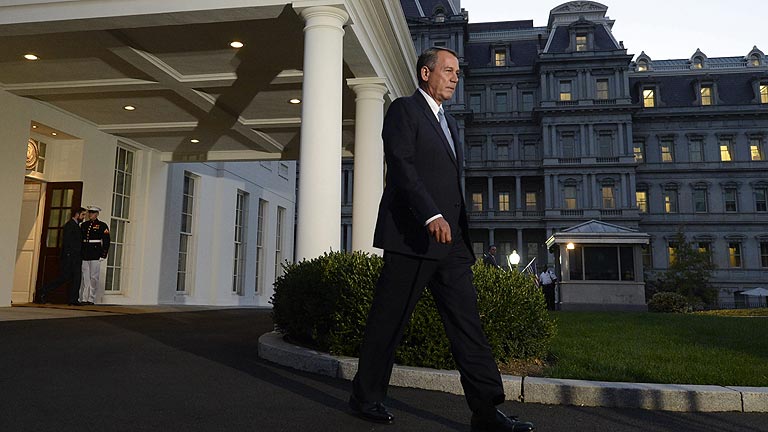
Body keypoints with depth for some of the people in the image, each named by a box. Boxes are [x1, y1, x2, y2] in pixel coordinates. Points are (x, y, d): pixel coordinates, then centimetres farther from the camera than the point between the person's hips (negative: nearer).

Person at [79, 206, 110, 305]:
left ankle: (91, 299, 5)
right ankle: (83, 299, 8)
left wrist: (103, 255, -8)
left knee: (94, 278, -1)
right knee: (84, 278, 4)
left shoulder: (102, 226, 0)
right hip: (84, 255, 4)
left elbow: (106, 241, -3)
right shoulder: (84, 225, 14)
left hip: (95, 256, -4)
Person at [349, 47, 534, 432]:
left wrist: (461, 234, 19)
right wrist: (431, 216, -25)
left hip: (450, 241, 8)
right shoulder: (404, 110, 0)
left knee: (467, 322, 1)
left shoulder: (448, 123, 25)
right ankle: (365, 397, 17)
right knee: (388, 321, 2)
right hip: (412, 237, -8)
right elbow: (401, 166, -14)